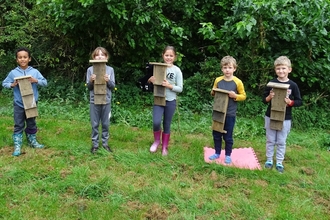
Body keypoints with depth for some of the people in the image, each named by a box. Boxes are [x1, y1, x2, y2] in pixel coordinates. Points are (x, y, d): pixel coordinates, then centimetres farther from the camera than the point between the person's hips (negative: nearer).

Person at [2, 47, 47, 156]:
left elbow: (45, 82, -1)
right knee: (18, 125, 4)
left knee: (31, 124, 17)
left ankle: (32, 141, 34)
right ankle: (17, 146, 11)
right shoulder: (13, 73, -4)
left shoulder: (35, 72, -4)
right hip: (19, 104, -1)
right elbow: (4, 83, 4)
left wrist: (36, 81, -18)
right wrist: (12, 85, -15)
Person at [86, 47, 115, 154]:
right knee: (95, 124, 7)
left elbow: (113, 86, 2)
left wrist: (108, 81, -17)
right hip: (94, 101, -1)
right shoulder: (90, 69, -1)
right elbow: (88, 87, 2)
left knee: (105, 124, 10)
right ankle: (95, 144, 18)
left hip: (106, 101, 1)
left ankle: (105, 143, 23)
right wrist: (91, 81, -18)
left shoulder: (110, 69, 1)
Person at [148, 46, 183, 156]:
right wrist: (151, 81, -14)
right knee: (156, 122, -15)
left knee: (167, 125, 8)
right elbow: (152, 81, 9)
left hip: (171, 101, 0)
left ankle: (164, 147, 25)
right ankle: (156, 141, 14)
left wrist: (169, 86, -20)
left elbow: (180, 88, -4)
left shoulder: (177, 70, -4)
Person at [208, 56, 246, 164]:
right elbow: (213, 93, 13)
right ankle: (217, 153, 30)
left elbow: (243, 96, -1)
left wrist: (235, 96, -19)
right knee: (216, 134, 13)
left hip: (230, 114, -3)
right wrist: (213, 93, -9)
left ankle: (228, 155, 24)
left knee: (228, 136, 8)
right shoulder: (218, 80, 0)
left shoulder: (237, 82, -9)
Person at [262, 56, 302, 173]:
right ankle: (269, 160, 26)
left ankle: (279, 162, 22)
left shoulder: (293, 85, -5)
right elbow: (264, 100, 2)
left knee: (281, 142, 10)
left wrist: (290, 102, -20)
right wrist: (269, 97, -19)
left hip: (285, 118, -1)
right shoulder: (271, 83, -3)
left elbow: (299, 101, -1)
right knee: (270, 140, 12)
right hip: (270, 116, 1)